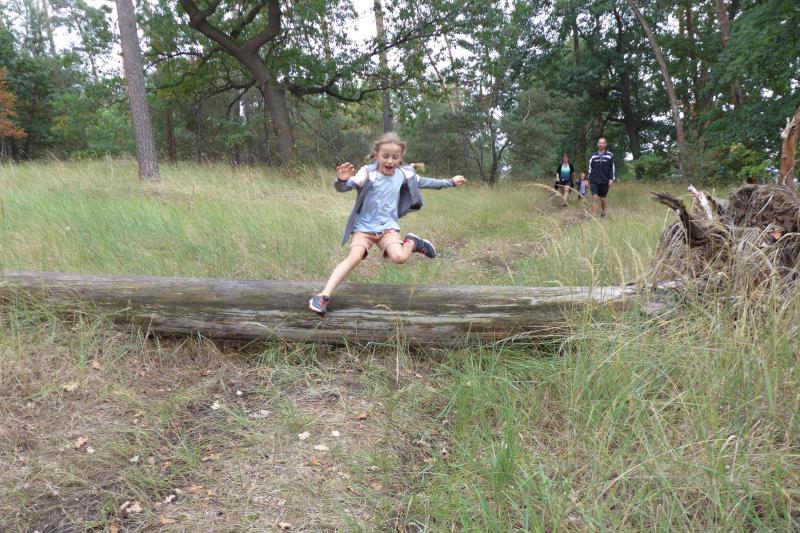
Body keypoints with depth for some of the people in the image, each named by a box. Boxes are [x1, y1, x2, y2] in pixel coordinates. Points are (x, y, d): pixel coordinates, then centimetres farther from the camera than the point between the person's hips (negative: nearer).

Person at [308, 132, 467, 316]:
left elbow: (423, 182, 20)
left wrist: (451, 182, 28)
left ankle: (411, 242, 10)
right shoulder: (367, 172, -13)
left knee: (399, 257, -25)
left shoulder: (403, 174, 3)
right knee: (354, 258, -26)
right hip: (364, 226, -2)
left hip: (387, 226, 3)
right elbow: (344, 187, -25)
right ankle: (323, 296, -27)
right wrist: (342, 180, -49)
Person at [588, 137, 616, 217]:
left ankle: (603, 213, 33)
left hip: (605, 181, 0)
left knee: (603, 199, 10)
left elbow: (612, 168, 0)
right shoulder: (593, 156, 5)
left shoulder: (610, 155, -1)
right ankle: (594, 216, -11)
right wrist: (589, 180, 10)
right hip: (594, 181, 0)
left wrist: (611, 179, -10)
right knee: (594, 198, -11)